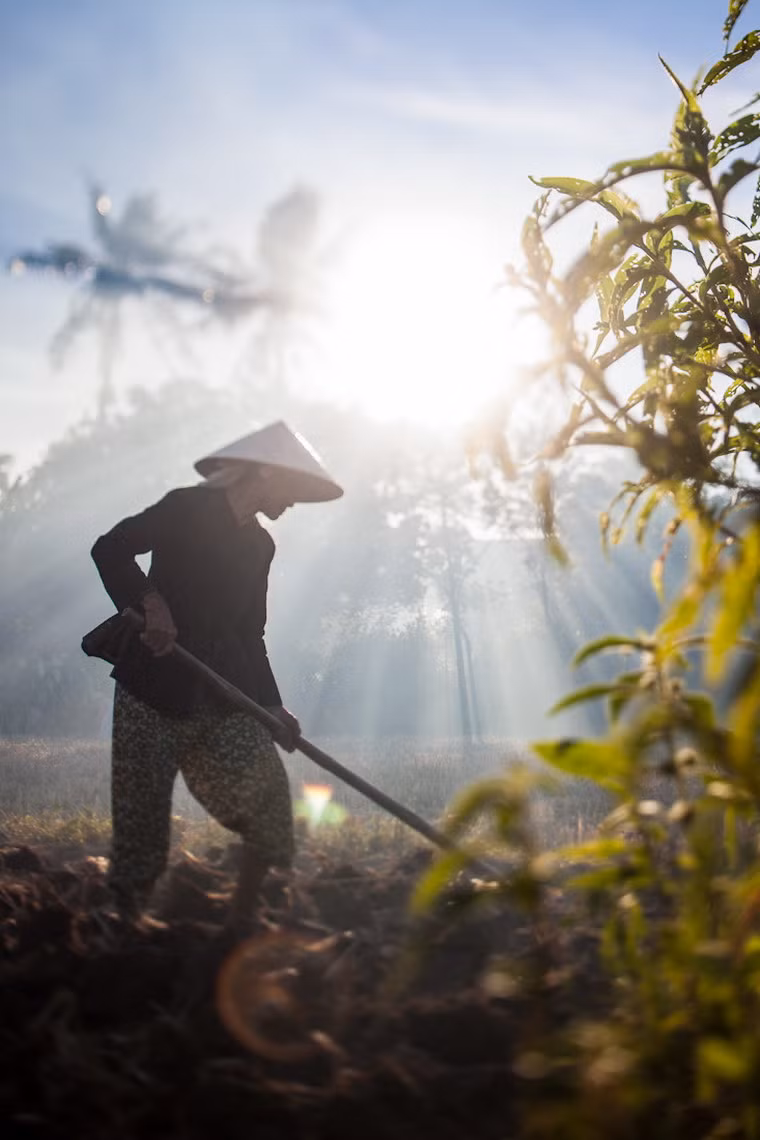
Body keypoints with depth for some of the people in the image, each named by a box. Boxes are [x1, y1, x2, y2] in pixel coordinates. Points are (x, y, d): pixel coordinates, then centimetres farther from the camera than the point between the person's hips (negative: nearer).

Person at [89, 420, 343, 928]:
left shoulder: (260, 544, 15)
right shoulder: (186, 508, -5)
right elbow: (110, 548, -12)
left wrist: (273, 706, 7)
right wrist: (151, 601, -27)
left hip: (224, 695, 6)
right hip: (155, 687, -6)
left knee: (268, 798, -4)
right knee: (143, 814, -2)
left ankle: (241, 926, 9)